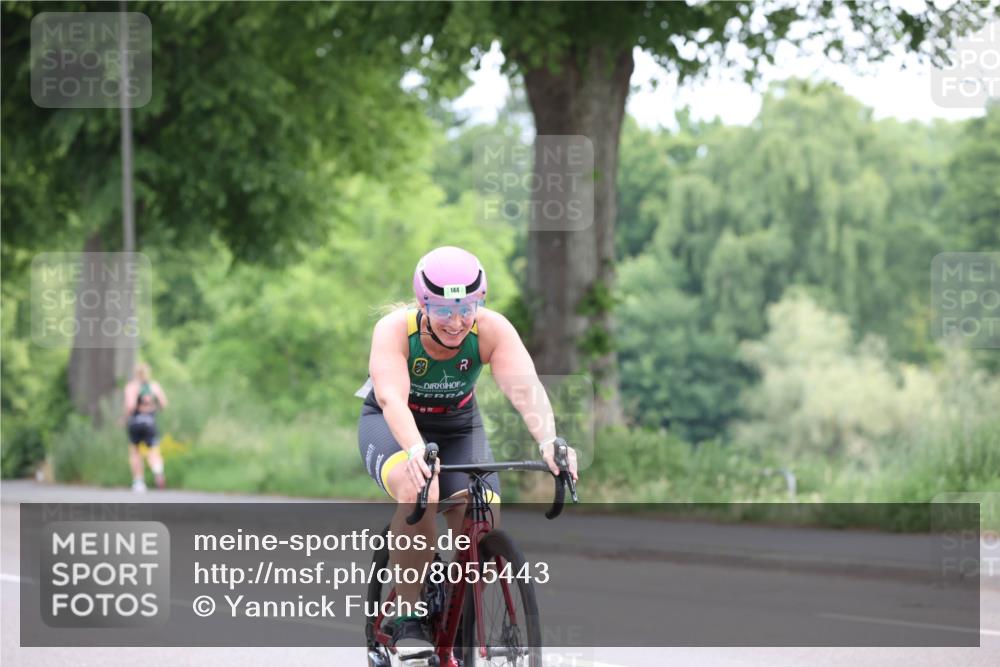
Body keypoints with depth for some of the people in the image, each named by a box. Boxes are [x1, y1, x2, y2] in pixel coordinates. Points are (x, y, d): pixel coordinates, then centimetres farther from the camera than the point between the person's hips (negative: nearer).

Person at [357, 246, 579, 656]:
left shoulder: (492, 330, -25)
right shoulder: (395, 329, -30)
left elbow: (525, 386, -39)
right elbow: (391, 396, -46)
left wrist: (548, 441, -59)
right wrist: (415, 450, -65)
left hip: (458, 426, 3)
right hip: (392, 425, -3)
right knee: (419, 491, -35)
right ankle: (407, 618, -22)